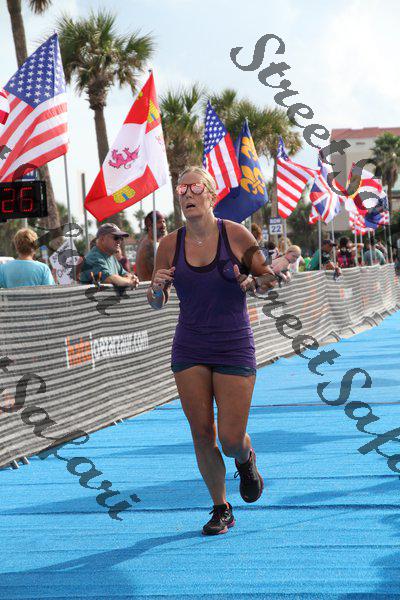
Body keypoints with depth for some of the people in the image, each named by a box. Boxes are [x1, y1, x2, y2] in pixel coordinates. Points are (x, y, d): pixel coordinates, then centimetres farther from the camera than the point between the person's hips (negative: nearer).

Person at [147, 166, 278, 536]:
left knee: (231, 439, -4)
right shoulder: (170, 245, 0)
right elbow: (156, 304, 8)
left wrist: (253, 282, -19)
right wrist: (157, 286, -14)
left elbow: (270, 277, 3)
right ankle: (221, 510, 19)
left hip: (234, 348, -2)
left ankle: (246, 460, 33)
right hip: (189, 349, 2)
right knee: (201, 433, 1)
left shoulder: (236, 235, -7)